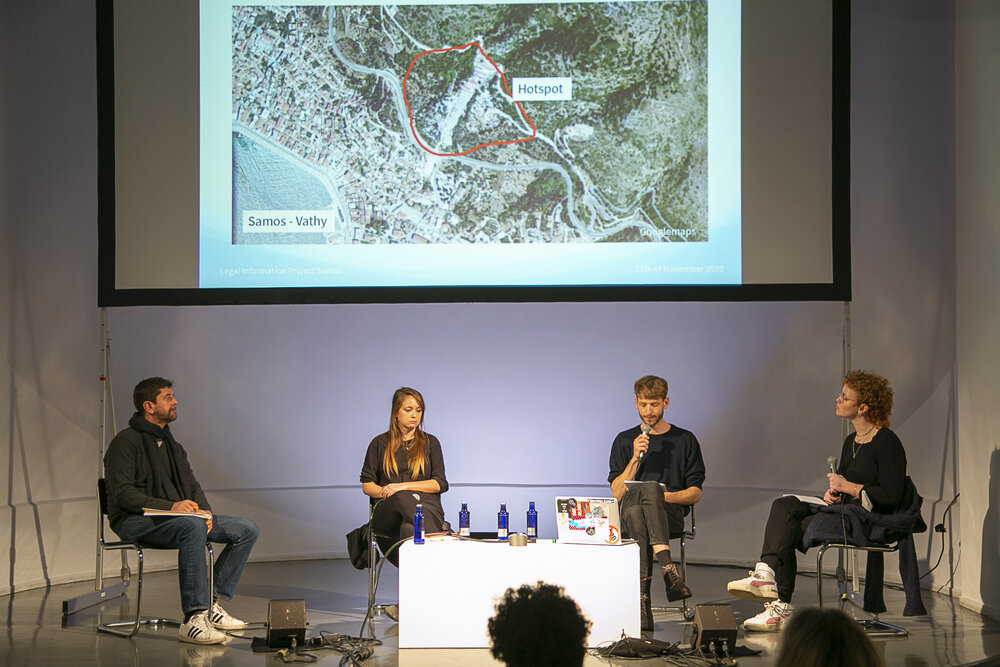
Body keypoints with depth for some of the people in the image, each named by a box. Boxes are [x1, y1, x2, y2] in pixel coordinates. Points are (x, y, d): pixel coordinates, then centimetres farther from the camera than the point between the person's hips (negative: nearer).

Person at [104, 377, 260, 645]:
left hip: (176, 514, 8)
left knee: (247, 529, -5)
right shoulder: (126, 442, -5)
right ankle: (193, 619, -44)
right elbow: (123, 494, -16)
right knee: (192, 526, -40)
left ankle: (212, 604, -8)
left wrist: (204, 511, -5)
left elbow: (192, 484, 19)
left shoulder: (172, 445, 22)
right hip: (136, 522, -8)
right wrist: (171, 506, -26)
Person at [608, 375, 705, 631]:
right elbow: (617, 493, 8)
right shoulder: (624, 441, 17)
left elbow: (695, 492, 10)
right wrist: (636, 458, -5)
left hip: (671, 514, -1)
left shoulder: (685, 440, 15)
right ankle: (667, 567, -52)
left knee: (651, 490, -38)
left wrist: (666, 497, -10)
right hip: (629, 511, 1)